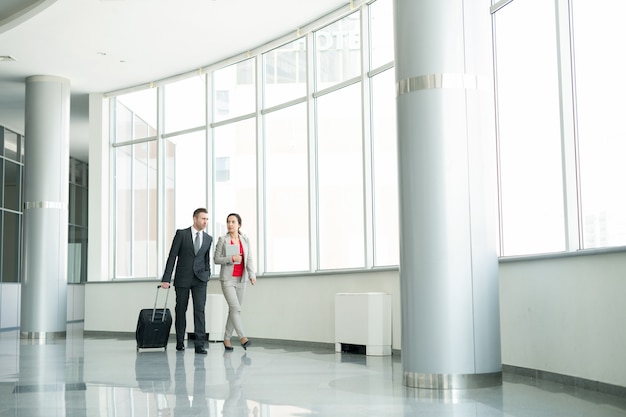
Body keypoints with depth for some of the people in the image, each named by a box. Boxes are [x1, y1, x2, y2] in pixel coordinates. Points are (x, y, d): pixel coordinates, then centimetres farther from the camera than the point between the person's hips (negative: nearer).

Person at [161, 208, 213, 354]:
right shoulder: (181, 234, -3)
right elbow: (172, 257, -5)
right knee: (181, 310, 7)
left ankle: (200, 345, -12)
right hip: (182, 279, -2)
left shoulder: (208, 238, 8)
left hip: (200, 279, 2)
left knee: (199, 309, -10)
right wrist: (166, 279, -9)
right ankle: (180, 342, 23)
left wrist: (207, 274, 13)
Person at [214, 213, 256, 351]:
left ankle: (227, 338, 17)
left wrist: (252, 275, -13)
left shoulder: (245, 240, 7)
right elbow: (216, 259, -3)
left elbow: (249, 259, 1)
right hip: (227, 279, -4)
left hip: (241, 279, 4)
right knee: (235, 308, -15)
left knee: (234, 309, 7)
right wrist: (232, 258, -17)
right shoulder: (222, 239, -2)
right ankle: (242, 337, -20)